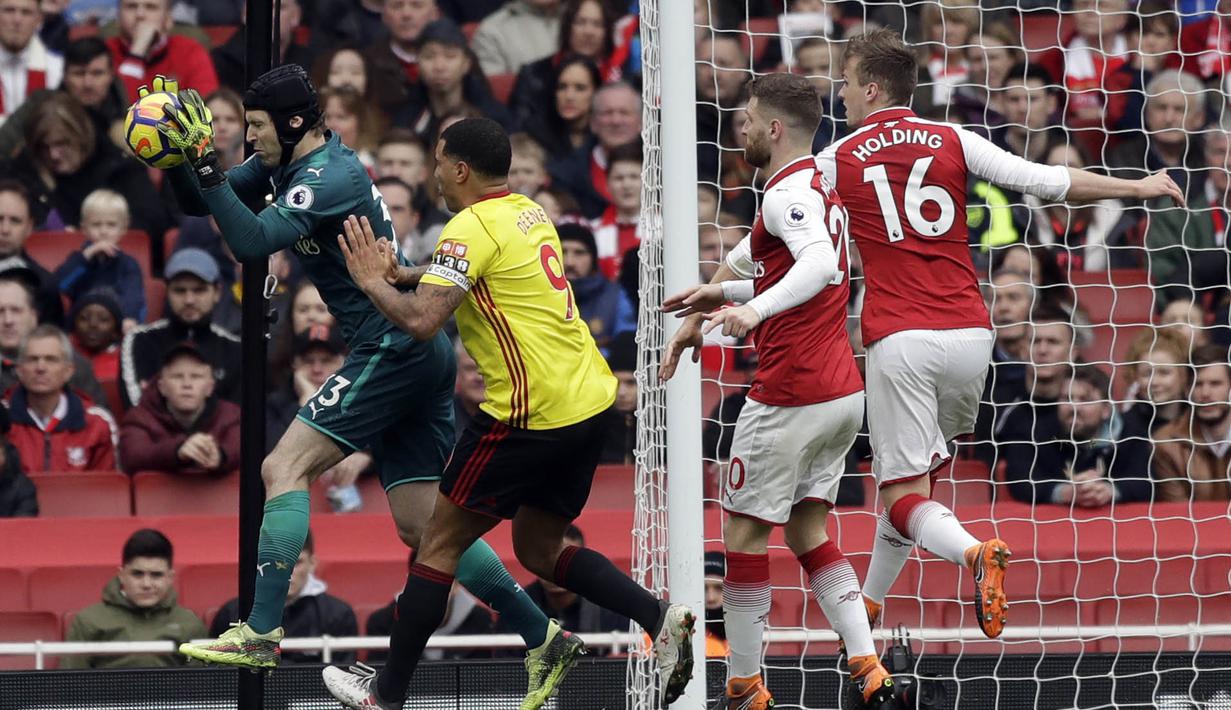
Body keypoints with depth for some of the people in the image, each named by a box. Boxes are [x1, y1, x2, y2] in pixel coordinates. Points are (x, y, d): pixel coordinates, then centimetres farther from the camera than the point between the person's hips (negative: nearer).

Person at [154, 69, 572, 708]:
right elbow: (202, 204, 14)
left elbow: (252, 241, -28)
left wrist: (206, 164, -27)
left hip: (395, 348, -10)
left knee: (285, 466, -14)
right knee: (421, 524, 8)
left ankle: (260, 634, -20)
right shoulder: (285, 162, 12)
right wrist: (180, 162, -4)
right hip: (422, 354, 10)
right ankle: (545, 639, 9)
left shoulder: (329, 177, -16)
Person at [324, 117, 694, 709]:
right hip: (589, 401, 9)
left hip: (530, 414, -9)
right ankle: (660, 619, 2)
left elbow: (421, 320, -22)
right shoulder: (529, 213, 15)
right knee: (540, 550, 20)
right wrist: (401, 273, 19)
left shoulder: (472, 229, -12)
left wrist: (371, 281, -6)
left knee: (439, 545, 3)